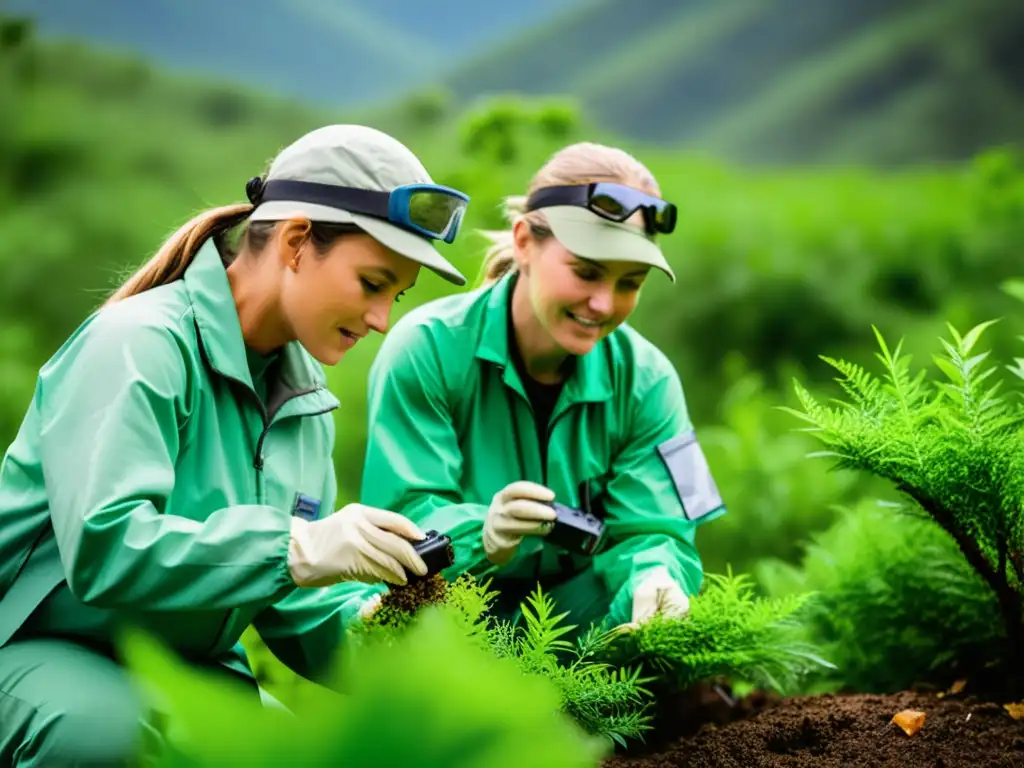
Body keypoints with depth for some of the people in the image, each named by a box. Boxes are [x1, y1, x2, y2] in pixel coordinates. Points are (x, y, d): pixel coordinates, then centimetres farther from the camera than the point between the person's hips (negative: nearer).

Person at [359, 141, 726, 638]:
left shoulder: (644, 379, -1)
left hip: (577, 617, 2)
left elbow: (650, 533, -6)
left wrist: (653, 583, -32)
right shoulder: (428, 350, -13)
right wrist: (484, 537, -40)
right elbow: (400, 523, -16)